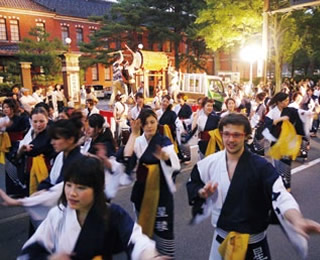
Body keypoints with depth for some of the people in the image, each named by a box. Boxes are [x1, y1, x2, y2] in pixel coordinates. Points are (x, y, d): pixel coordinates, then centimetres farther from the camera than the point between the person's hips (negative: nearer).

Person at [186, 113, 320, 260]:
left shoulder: (261, 166, -16)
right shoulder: (210, 162, -8)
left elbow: (280, 195, -28)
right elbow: (193, 184, 7)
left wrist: (297, 220, -48)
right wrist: (202, 192, -15)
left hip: (253, 241, -2)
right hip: (221, 237, 2)